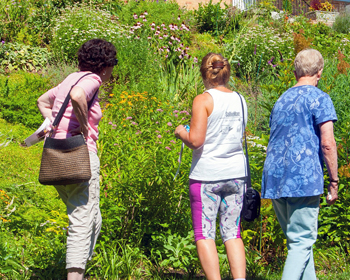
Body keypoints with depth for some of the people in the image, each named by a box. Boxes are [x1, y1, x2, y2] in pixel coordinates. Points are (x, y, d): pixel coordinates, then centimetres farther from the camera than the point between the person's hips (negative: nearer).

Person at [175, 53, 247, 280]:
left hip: (207, 175, -5)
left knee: (204, 234, 2)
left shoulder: (204, 100, -9)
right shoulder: (240, 100, 8)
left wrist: (181, 132, 4)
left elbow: (196, 141, -15)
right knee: (232, 233, 11)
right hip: (236, 173, 6)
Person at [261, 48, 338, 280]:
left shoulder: (282, 100, 19)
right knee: (302, 241, -5)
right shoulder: (319, 98, -3)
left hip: (274, 179, 7)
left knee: (298, 238, 16)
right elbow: (327, 143, -12)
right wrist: (334, 181, -6)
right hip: (303, 178, -7)